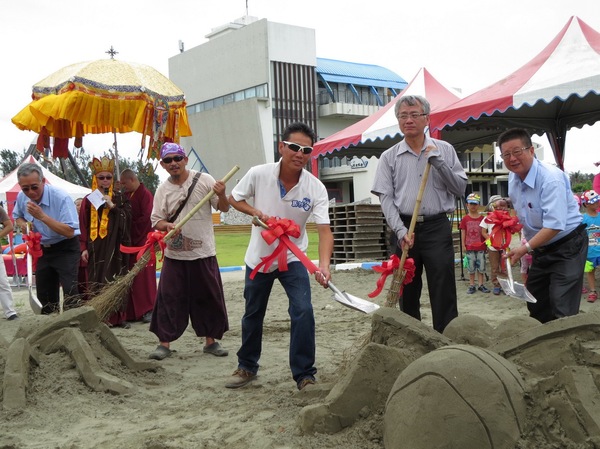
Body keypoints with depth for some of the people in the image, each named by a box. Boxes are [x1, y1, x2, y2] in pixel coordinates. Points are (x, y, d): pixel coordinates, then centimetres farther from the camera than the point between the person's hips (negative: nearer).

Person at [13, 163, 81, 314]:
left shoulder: (61, 197, -25)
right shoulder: (21, 197, -5)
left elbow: (69, 232, -29)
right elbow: (17, 216, 17)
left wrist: (42, 216, -35)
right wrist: (22, 223, -8)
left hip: (65, 249, -7)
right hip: (43, 250, 7)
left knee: (69, 294, -16)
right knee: (44, 295, 13)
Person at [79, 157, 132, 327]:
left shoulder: (119, 198, 8)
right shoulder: (89, 200, 7)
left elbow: (128, 218, -3)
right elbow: (83, 226, 5)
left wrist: (113, 207, -15)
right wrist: (83, 248, -2)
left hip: (115, 247, 0)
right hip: (96, 248, 0)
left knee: (116, 280, 0)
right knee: (96, 281, -2)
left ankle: (118, 316, 7)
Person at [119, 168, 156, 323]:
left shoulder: (145, 194, -9)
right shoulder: (126, 195, 14)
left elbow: (146, 218, -15)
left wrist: (134, 234, -12)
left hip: (142, 242, -7)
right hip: (130, 241, 7)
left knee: (144, 276, -6)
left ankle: (148, 310, -1)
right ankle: (132, 311, 12)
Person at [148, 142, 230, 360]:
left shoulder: (204, 180, -2)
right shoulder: (162, 190, 5)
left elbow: (224, 208, -2)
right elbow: (156, 220, 5)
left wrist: (221, 195, -23)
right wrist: (167, 226, -17)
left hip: (203, 253, -1)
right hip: (174, 254, 1)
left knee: (209, 297, 6)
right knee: (169, 297, 1)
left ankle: (211, 340, 20)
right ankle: (164, 342, 12)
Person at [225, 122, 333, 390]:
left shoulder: (315, 188, -19)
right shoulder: (258, 174, -17)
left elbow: (324, 229, -28)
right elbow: (234, 199, 1)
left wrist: (324, 265, -44)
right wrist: (255, 211, -19)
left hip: (293, 258, -1)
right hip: (258, 257, 1)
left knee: (303, 312, -17)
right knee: (252, 315, 14)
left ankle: (304, 375, -3)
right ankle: (247, 367, 35)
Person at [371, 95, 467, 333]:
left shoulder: (444, 150, 7)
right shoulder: (389, 157, 6)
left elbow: (460, 188, 3)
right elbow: (386, 198, 0)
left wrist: (438, 162, -8)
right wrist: (401, 231, -13)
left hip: (437, 227, -1)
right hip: (404, 228, 1)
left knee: (443, 293, -4)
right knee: (407, 292, 9)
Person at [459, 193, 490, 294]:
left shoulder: (482, 218, 1)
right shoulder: (465, 219, 0)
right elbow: (463, 232, 2)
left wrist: (486, 243, 2)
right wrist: (463, 245, -2)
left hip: (481, 246, 1)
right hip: (469, 247, 0)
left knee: (481, 266, 5)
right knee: (471, 267, 6)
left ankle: (481, 285, 15)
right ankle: (472, 285, 14)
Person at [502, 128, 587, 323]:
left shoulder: (551, 178, -26)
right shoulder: (513, 177, 1)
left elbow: (555, 225, -33)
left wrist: (525, 248, -35)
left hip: (566, 246, -9)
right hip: (541, 247, 9)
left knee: (562, 310, -16)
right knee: (536, 307, 15)